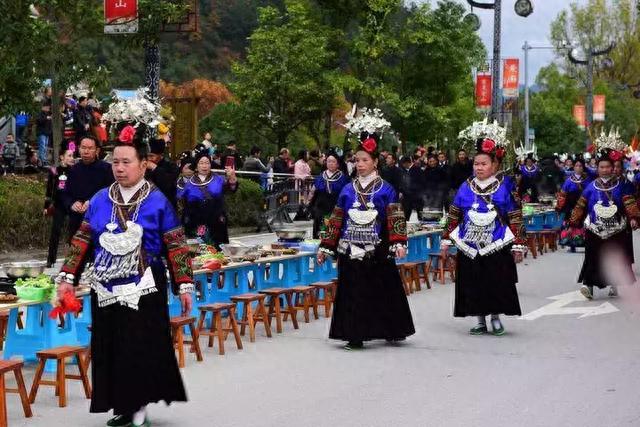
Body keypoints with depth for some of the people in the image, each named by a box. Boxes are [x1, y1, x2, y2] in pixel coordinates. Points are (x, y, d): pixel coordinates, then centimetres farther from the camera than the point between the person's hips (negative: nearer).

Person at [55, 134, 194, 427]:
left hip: (144, 290, -4)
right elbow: (82, 241, 10)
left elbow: (176, 246, -2)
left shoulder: (157, 201, -3)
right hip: (106, 290, 4)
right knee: (111, 349, 7)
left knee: (143, 348, -2)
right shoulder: (100, 200, 6)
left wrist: (184, 285, -5)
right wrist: (68, 277, 3)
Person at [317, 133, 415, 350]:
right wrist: (325, 247, 9)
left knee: (383, 290, 4)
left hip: (377, 251, -2)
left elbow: (396, 219, -5)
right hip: (351, 251, 2)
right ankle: (355, 335, 6)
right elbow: (336, 221, 12)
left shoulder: (385, 190, 1)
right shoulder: (348, 191, 9)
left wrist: (398, 244, -18)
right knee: (353, 293, 1)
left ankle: (392, 331, 18)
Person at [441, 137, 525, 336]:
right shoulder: (465, 188, 5)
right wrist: (446, 239, 8)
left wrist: (518, 245, -3)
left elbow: (515, 218, -1)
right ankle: (480, 321, 17)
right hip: (470, 247, 3)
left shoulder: (504, 187, -2)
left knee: (497, 284, 0)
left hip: (497, 247, -3)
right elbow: (453, 216, 11)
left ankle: (496, 317, 18)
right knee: (473, 286, 5)